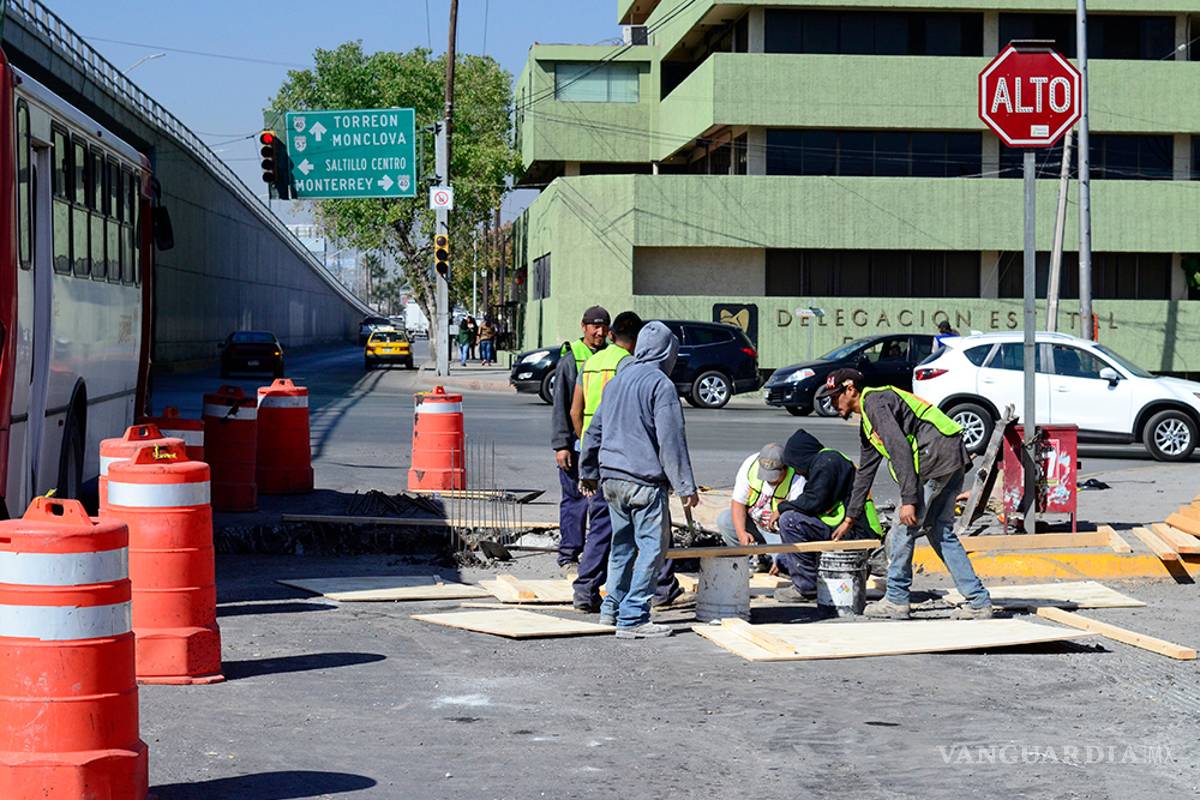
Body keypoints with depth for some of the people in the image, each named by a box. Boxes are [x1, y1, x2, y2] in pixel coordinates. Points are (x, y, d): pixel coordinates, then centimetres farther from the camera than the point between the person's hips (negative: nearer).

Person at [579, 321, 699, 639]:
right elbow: (671, 440, -13)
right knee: (652, 546, -4)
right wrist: (685, 486, -11)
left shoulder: (616, 381, 14)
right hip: (644, 482, -8)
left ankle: (612, 608, 23)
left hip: (611, 479, 8)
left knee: (622, 544, 19)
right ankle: (632, 618, -7)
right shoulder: (661, 385, -10)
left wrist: (589, 471, 31)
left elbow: (595, 429, 21)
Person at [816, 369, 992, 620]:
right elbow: (865, 472, 33)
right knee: (940, 532, 12)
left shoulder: (874, 402, -7)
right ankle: (979, 601, 10)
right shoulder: (867, 425, 25)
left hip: (936, 456, -10)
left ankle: (896, 600, 8)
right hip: (954, 460, 10)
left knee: (905, 530, -1)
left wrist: (908, 500, -20)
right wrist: (850, 517, 37)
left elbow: (900, 449, -18)